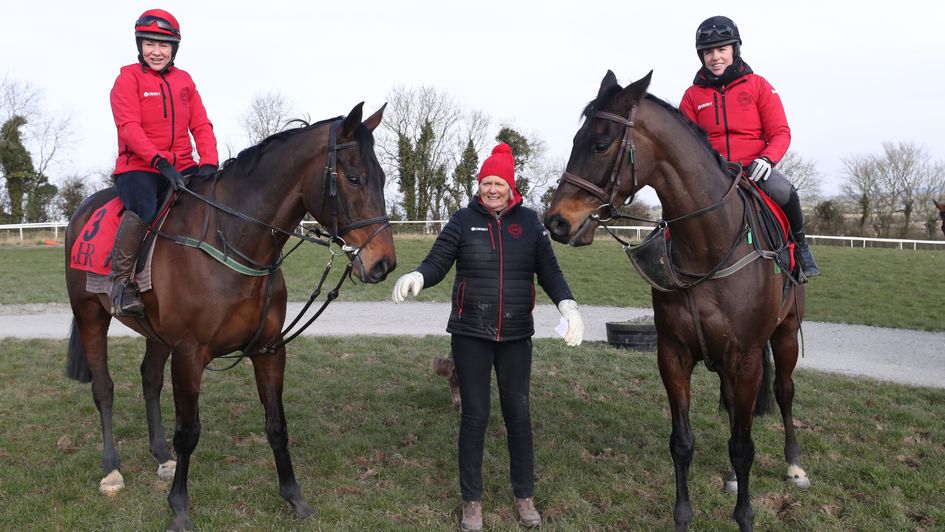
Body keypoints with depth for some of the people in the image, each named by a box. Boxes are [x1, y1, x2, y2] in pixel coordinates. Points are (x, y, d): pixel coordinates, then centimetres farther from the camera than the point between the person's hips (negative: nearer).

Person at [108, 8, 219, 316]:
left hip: (182, 167, 5)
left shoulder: (184, 80, 17)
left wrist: (209, 163, -10)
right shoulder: (129, 78, 3)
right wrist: (160, 161, -26)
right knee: (143, 209, -34)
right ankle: (121, 282, -18)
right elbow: (129, 128, -11)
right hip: (138, 167, -4)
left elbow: (201, 125, 9)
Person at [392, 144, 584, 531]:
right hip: (470, 335, -1)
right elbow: (437, 263, -8)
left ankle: (524, 496, 29)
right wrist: (417, 277, -30)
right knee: (474, 417, 6)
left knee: (519, 415, 11)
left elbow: (549, 271, 1)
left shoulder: (529, 221, 1)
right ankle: (472, 501, 23)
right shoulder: (464, 220, -3)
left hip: (516, 336, 1)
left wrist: (567, 305, -16)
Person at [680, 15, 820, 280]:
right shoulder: (692, 95, 9)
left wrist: (766, 158, -20)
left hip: (754, 169, -1)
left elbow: (781, 133, 2)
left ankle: (799, 245, -4)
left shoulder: (757, 85, 6)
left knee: (783, 191, -32)